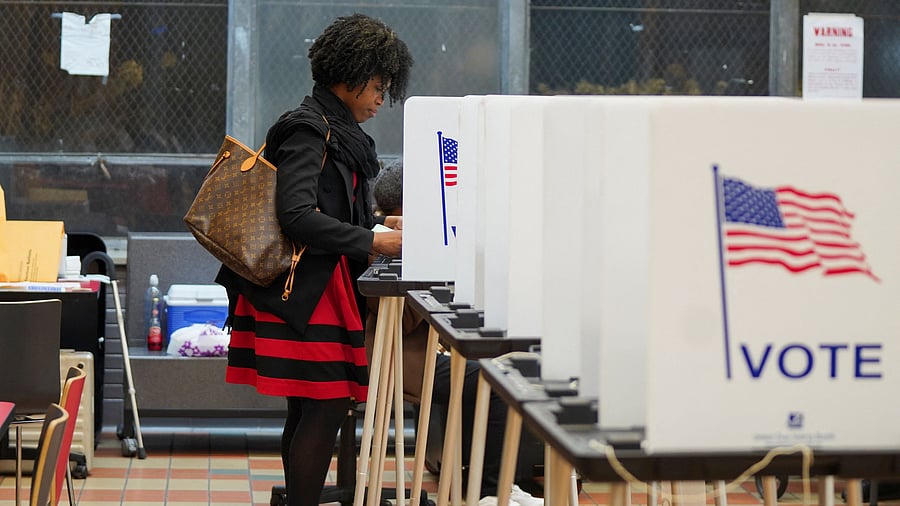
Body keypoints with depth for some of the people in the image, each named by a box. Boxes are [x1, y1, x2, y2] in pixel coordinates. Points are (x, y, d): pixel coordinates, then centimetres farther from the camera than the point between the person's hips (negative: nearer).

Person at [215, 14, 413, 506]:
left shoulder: (334, 131, 17)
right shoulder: (309, 130, -14)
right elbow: (297, 215, -23)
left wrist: (380, 222, 13)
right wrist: (372, 241, -19)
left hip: (320, 285, 10)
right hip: (305, 292, -10)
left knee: (308, 411, 12)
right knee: (327, 406, -10)